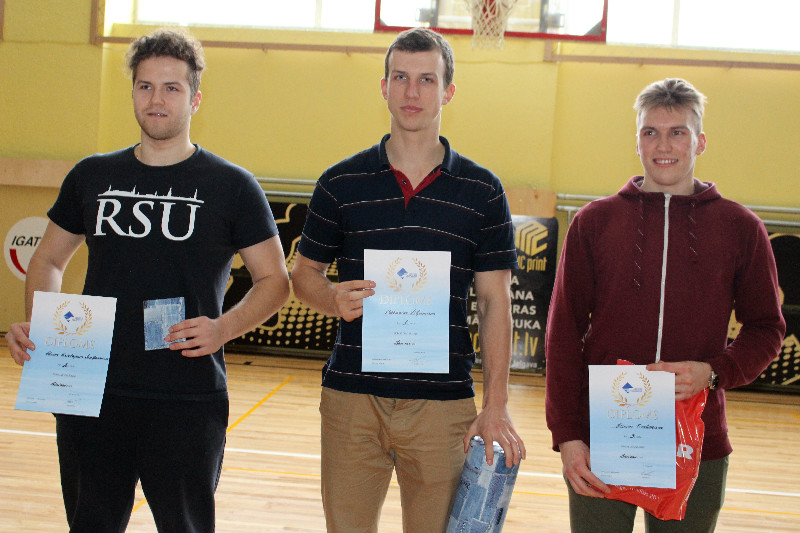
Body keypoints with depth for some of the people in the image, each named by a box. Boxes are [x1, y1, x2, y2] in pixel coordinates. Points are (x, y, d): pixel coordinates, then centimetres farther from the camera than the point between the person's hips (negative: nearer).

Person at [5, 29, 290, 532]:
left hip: (188, 400, -3)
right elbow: (50, 261, 19)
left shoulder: (232, 185, 0)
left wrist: (224, 328, -16)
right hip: (90, 393, 3)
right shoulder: (92, 176, 9)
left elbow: (274, 281, 2)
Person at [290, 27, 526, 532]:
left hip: (444, 402, 0)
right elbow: (305, 273, 13)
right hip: (352, 396, 1)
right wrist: (333, 299, -11)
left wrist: (496, 405, -5)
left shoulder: (482, 191, 3)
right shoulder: (340, 183, 5)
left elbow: (496, 301, 3)